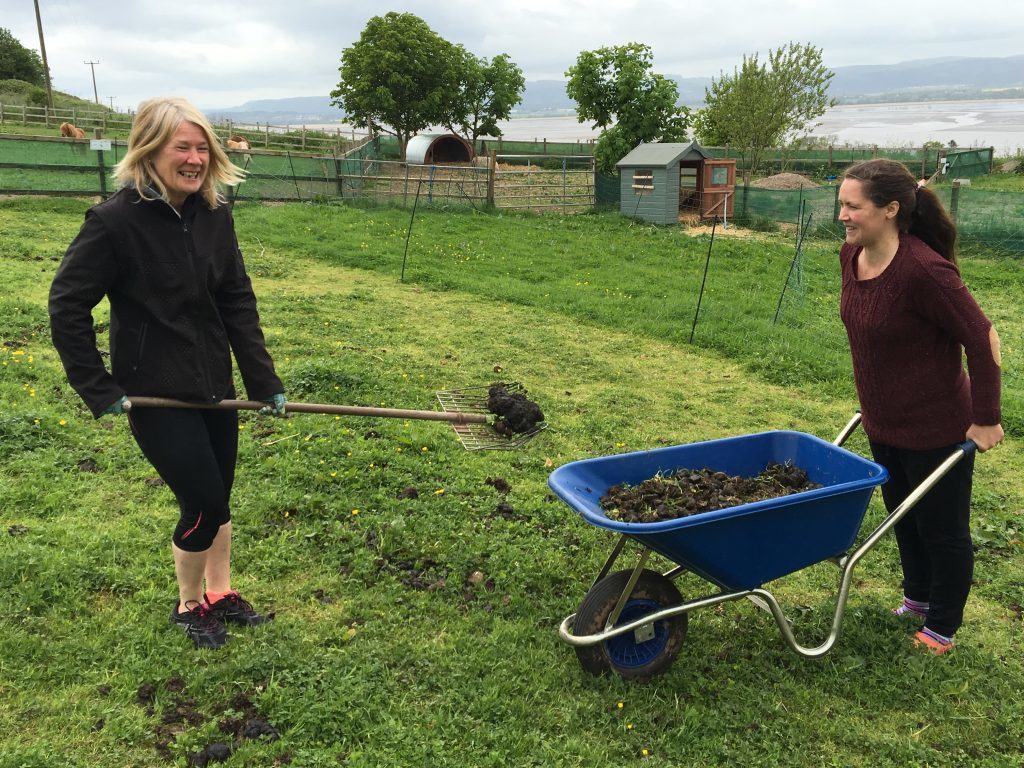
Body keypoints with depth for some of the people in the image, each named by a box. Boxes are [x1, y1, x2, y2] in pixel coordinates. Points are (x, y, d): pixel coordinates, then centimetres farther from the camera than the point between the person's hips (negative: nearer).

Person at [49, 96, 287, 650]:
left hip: (214, 388, 6)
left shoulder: (214, 215, -2)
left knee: (217, 497, 16)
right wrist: (98, 388, -11)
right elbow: (66, 303, -11)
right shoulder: (117, 220, -18)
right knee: (204, 503, -2)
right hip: (155, 394, -5)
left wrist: (264, 381, -2)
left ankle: (220, 594, 37)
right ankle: (188, 605, 25)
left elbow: (237, 302, 2)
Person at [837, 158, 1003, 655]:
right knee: (903, 516, 25)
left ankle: (942, 627, 33)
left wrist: (985, 420, -15)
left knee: (942, 529, 12)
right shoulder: (852, 256, -4)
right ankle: (917, 597, 49)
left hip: (936, 427, -8)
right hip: (883, 423, 8)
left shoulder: (923, 269, -28)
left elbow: (982, 340, -21)